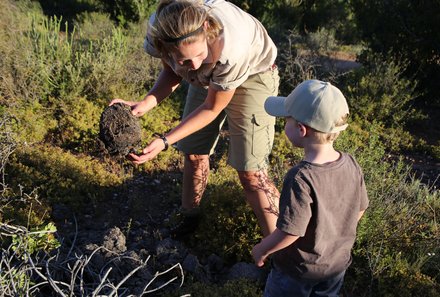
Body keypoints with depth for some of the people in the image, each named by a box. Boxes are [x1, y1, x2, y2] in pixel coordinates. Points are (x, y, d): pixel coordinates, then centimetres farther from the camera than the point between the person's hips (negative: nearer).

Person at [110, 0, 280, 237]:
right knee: (193, 153, 13)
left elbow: (212, 108, -23)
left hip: (252, 75, -5)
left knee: (249, 172, -11)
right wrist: (146, 103, -25)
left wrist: (164, 142, -29)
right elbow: (172, 72, -6)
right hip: (207, 78, 5)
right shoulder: (159, 30, -29)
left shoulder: (229, 48, -42)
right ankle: (189, 219, 37)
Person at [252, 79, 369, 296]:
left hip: (298, 269, -6)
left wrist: (261, 250, -11)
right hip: (339, 262, 6)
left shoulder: (300, 178, -34)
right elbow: (360, 210, 0)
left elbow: (290, 232, -29)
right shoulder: (351, 164, -14)